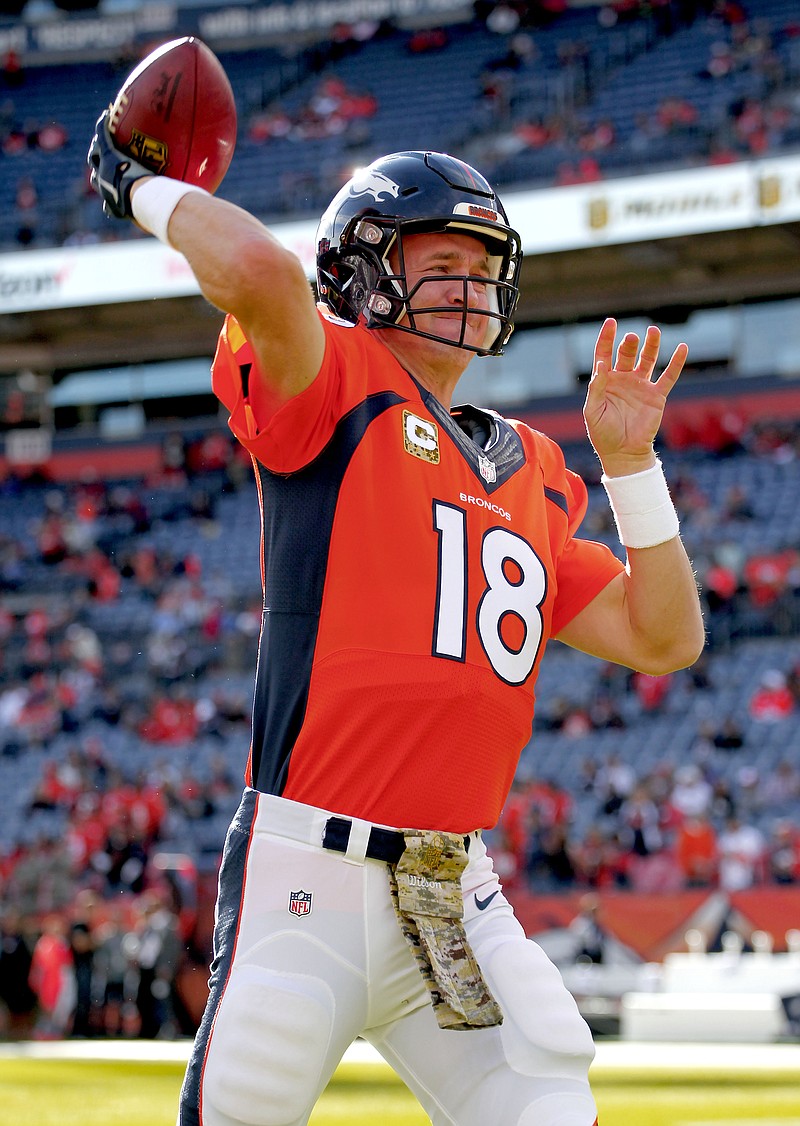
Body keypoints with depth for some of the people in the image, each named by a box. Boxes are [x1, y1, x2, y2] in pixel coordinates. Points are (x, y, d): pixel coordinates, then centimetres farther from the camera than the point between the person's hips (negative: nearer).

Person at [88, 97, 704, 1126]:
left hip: (458, 903, 6)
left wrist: (630, 462, 10)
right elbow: (258, 270, -23)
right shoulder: (338, 386, 0)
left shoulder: (529, 475, 19)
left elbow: (662, 639, 16)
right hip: (310, 883, -6)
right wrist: (140, 187, -7)